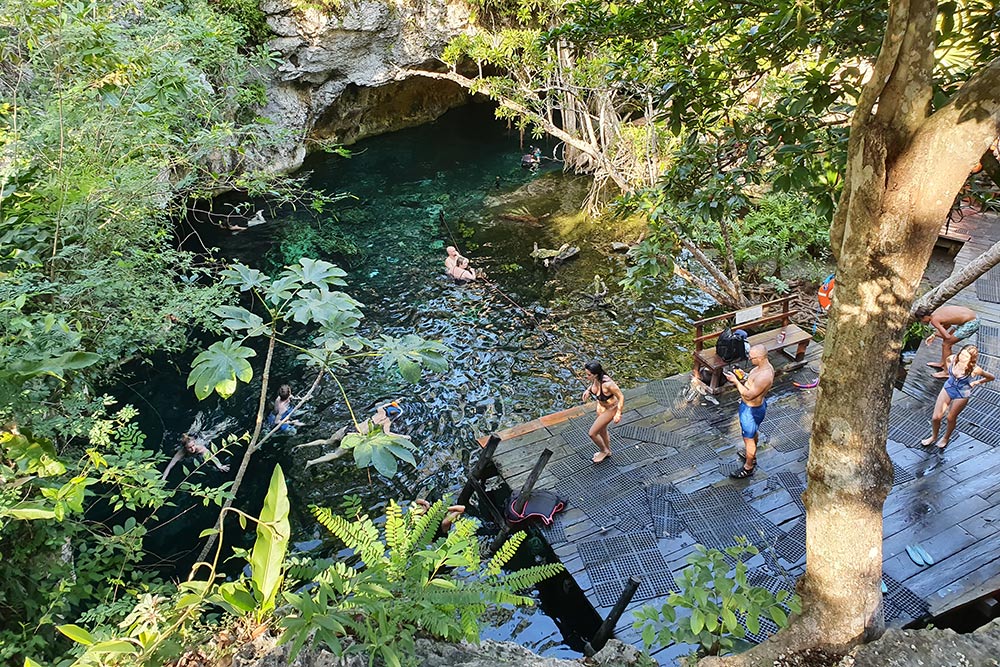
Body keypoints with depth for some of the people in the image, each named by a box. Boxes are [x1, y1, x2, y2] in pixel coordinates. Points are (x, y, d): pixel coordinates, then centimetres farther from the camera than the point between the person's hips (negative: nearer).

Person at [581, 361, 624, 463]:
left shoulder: (608, 384, -41)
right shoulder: (595, 378, -20)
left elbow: (621, 397, -27)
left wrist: (618, 414, -20)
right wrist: (588, 389, -4)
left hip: (610, 409, -7)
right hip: (601, 405, 7)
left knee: (592, 433, 1)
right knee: (601, 430, 27)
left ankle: (604, 451, 30)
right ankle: (607, 451, 54)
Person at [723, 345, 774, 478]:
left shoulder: (764, 376, -38)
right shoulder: (764, 366, -7)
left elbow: (749, 395, -31)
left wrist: (736, 381, -28)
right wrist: (742, 379, -4)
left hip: (752, 409, -10)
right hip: (754, 405, 10)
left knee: (748, 438, 10)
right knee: (752, 433, 30)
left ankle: (748, 467, 29)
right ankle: (752, 456, 52)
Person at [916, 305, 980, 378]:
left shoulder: (934, 320, -17)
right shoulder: (937, 312, 8)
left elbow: (947, 336, -21)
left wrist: (935, 334, -1)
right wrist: (934, 335, 16)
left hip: (971, 324, -9)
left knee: (946, 344, 1)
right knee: (946, 341, 19)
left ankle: (947, 372, 12)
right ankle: (942, 363, 38)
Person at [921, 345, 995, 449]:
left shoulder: (974, 370, -30)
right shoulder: (952, 359, -22)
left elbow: (991, 377, -11)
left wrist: (976, 382, -8)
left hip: (962, 394, -3)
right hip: (948, 387, 3)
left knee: (951, 418, 16)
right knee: (936, 417, 6)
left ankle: (946, 438, 45)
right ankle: (934, 436, 35)